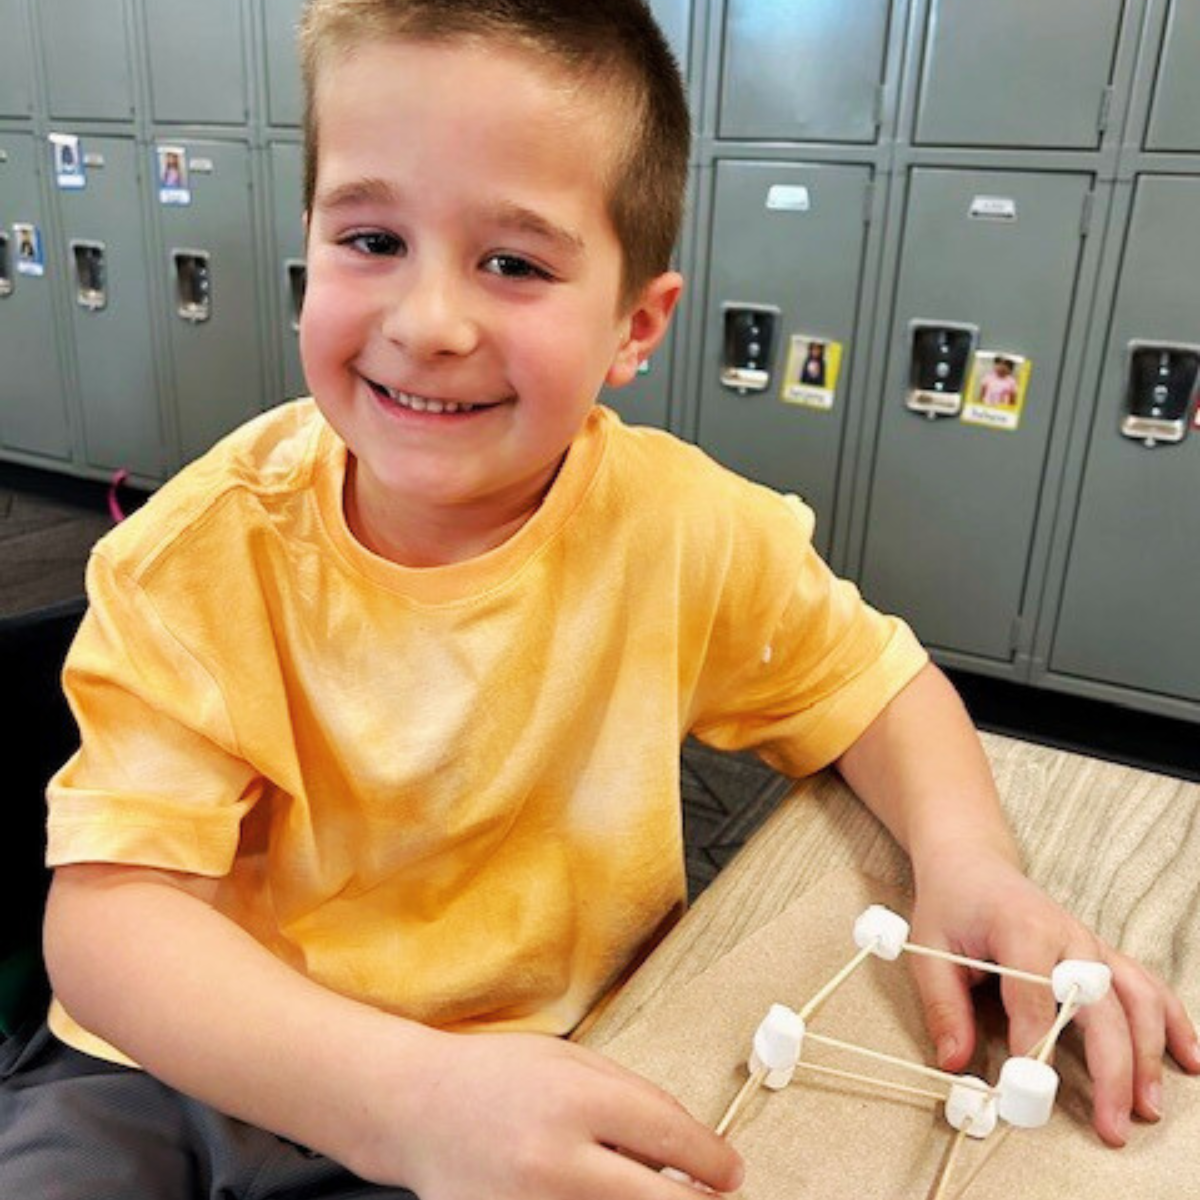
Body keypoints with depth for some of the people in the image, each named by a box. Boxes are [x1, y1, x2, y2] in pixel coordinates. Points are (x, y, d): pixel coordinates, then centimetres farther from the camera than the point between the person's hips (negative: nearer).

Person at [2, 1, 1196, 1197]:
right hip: (191, 1056, 0)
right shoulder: (199, 558, -16)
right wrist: (404, 1092, -36)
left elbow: (868, 679, 2)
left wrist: (965, 858, -18)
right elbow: (112, 901, -19)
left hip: (543, 1067, 1)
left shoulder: (683, 530, -14)